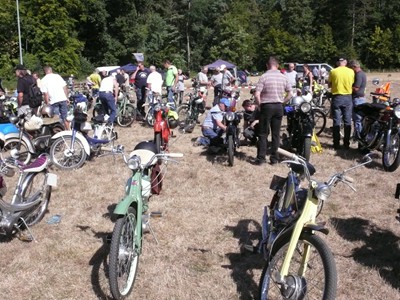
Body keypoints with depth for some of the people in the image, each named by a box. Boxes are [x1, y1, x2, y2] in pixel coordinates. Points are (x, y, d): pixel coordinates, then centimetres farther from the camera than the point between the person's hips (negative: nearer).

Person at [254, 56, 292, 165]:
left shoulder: (264, 76, -10)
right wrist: (282, 102, 14)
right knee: (276, 133, 10)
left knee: (263, 134, 3)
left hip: (266, 106, -4)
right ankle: (274, 158, 14)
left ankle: (261, 158, 4)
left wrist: (259, 105, -2)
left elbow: (257, 94, -16)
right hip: (279, 107, 4)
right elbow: (290, 94, 6)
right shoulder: (283, 77, 3)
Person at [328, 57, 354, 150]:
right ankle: (346, 143, 11)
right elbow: (352, 84, 4)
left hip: (336, 98, -1)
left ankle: (336, 144, 5)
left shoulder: (333, 72, -6)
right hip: (348, 98, 1)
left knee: (336, 122, 4)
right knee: (347, 122, 9)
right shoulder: (351, 71, -3)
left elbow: (329, 85, 3)